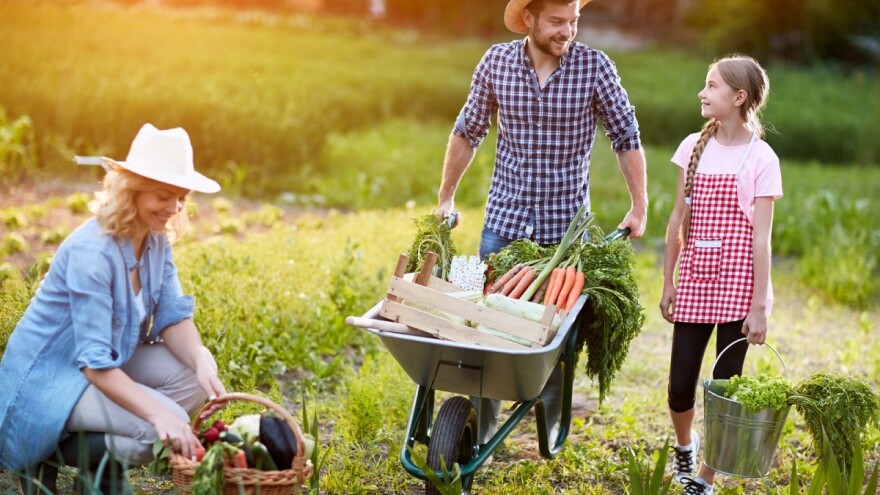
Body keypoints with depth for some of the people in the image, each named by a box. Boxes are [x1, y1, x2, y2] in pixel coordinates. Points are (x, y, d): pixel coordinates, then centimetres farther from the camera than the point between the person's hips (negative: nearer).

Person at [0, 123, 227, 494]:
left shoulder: (157, 240, -2)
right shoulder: (91, 252, -28)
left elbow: (173, 316, -3)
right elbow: (94, 362, -31)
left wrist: (201, 363, -25)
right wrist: (158, 414, -41)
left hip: (110, 360, 9)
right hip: (49, 375, -9)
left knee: (192, 377, -10)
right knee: (165, 428, -24)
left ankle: (102, 465, 3)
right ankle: (48, 455, -3)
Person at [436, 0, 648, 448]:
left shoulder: (594, 67, -9)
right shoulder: (496, 62, -4)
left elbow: (625, 136, -1)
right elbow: (468, 132, 7)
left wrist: (639, 206, -3)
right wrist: (445, 198, 11)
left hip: (566, 219, -1)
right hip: (505, 213, 1)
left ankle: (552, 424, 28)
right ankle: (481, 427, 15)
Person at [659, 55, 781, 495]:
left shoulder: (760, 158, -7)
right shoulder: (694, 146, 6)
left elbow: (760, 239, -9)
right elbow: (678, 220, 10)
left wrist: (759, 306, -11)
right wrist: (667, 282, 10)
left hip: (738, 285, -4)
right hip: (695, 282, 4)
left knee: (724, 387, 2)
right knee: (680, 388, 5)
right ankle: (684, 444, 37)